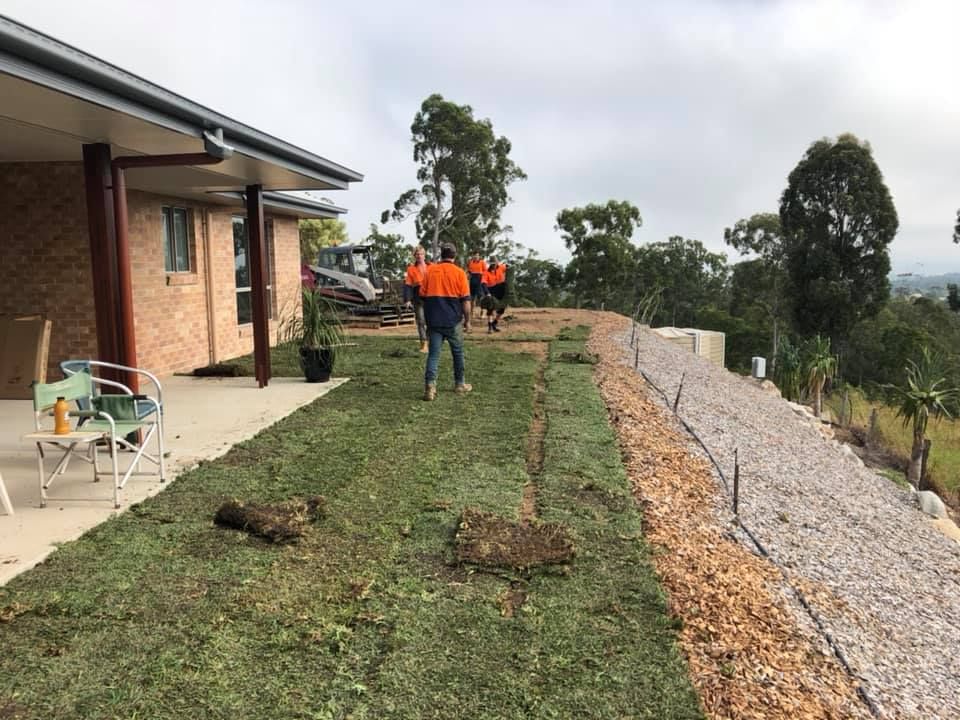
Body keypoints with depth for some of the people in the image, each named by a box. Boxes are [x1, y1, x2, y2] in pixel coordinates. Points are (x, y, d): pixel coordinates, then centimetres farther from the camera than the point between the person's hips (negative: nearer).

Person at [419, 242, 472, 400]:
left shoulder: (430, 270, 4)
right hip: (454, 321, -2)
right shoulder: (459, 272, -4)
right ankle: (459, 384, 25)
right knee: (457, 352, 15)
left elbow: (422, 296, 8)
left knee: (433, 354, 1)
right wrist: (467, 321, 4)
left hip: (434, 320, 2)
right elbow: (465, 300, -6)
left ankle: (430, 387, -13)